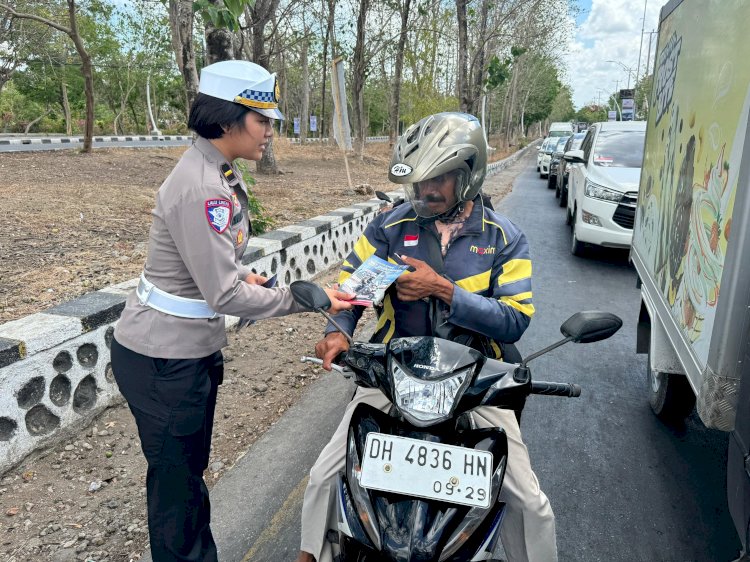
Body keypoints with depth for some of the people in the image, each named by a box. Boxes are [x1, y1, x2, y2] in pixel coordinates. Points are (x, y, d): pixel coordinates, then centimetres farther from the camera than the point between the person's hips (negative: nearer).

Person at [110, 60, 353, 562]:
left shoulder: (219, 173, 5)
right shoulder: (201, 188, -26)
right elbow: (225, 296, -26)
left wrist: (241, 273, 1)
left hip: (192, 349, 9)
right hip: (164, 360, -9)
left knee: (192, 466, 23)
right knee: (176, 481, 10)